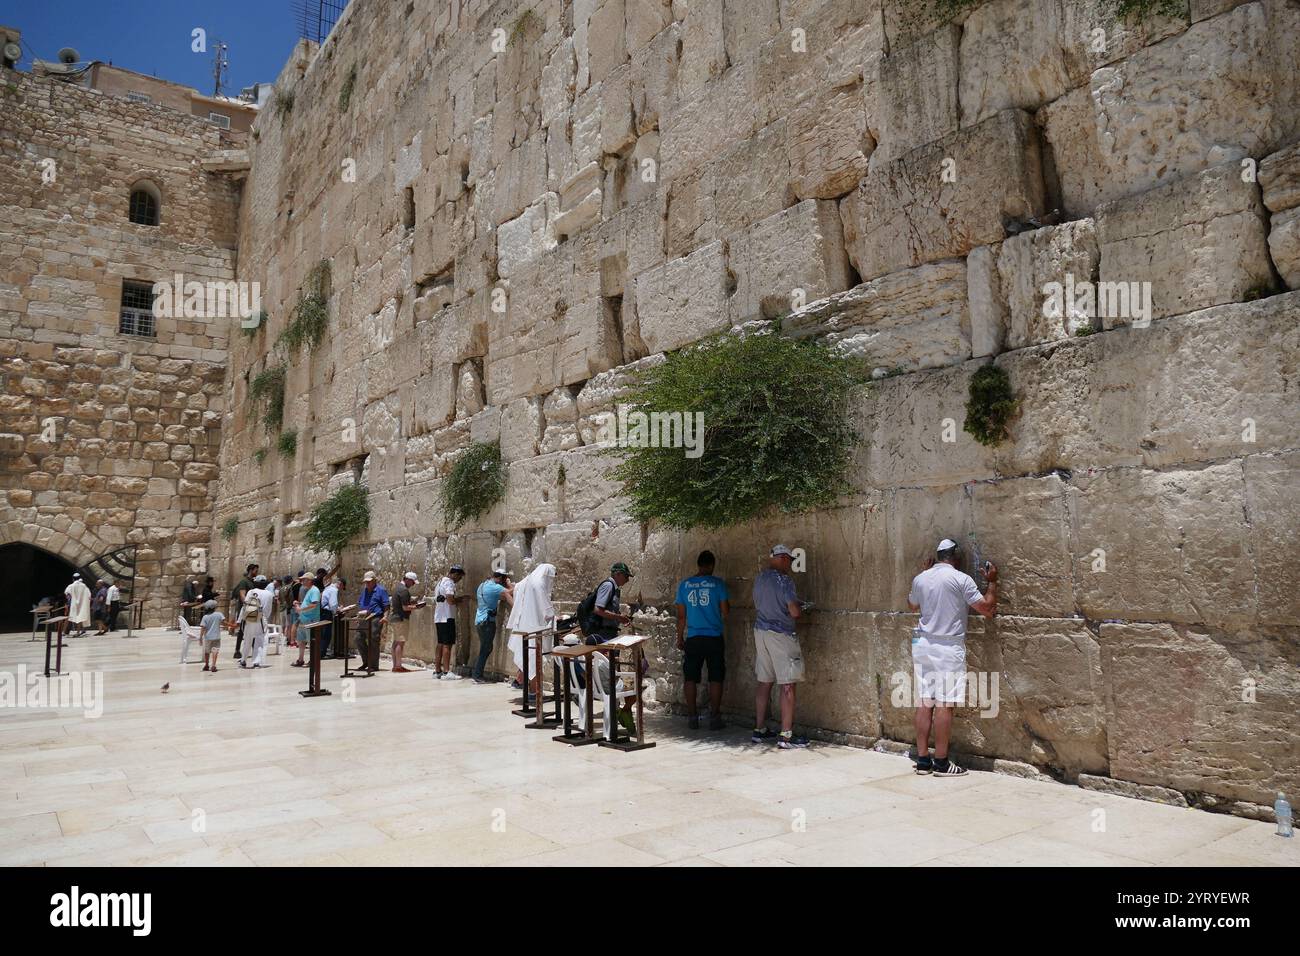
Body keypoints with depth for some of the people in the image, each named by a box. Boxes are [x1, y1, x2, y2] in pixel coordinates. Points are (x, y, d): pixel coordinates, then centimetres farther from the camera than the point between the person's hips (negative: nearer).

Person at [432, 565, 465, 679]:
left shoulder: (441, 581, 16)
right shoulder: (449, 583, -14)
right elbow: (451, 601, -24)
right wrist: (460, 600, -5)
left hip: (439, 617, 9)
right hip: (447, 618, -9)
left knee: (440, 644, 12)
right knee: (447, 644, -7)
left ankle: (437, 671, 16)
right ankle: (446, 672, -7)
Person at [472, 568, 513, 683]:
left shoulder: (482, 585, 15)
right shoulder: (494, 587, -14)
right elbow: (512, 592, -19)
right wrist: (508, 583, -3)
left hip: (479, 621, 9)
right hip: (488, 621, -9)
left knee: (485, 649, 13)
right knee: (486, 649, -5)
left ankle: (477, 675, 13)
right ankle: (478, 677, -4)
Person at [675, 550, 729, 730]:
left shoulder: (684, 585, 2)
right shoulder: (718, 583, -5)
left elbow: (681, 615, 4)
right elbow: (725, 611, -4)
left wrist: (680, 638, 13)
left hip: (692, 638, 2)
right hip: (714, 637, -2)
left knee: (691, 678, 9)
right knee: (715, 678, 7)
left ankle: (692, 717, 11)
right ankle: (714, 718, 8)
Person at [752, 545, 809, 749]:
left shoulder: (760, 578, 9)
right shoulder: (784, 579, -14)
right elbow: (794, 611, -17)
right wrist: (800, 608, 5)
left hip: (760, 631, 8)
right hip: (781, 635, -8)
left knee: (764, 683, 13)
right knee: (787, 685, -3)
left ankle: (759, 730, 18)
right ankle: (786, 736, -3)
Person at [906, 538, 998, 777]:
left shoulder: (920, 579, 8)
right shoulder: (961, 579, -8)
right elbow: (986, 608, -6)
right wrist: (992, 582, 7)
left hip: (923, 646, 5)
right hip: (948, 649, -5)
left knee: (924, 704, 7)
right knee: (944, 706, -1)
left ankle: (923, 760, 11)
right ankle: (941, 763, 3)